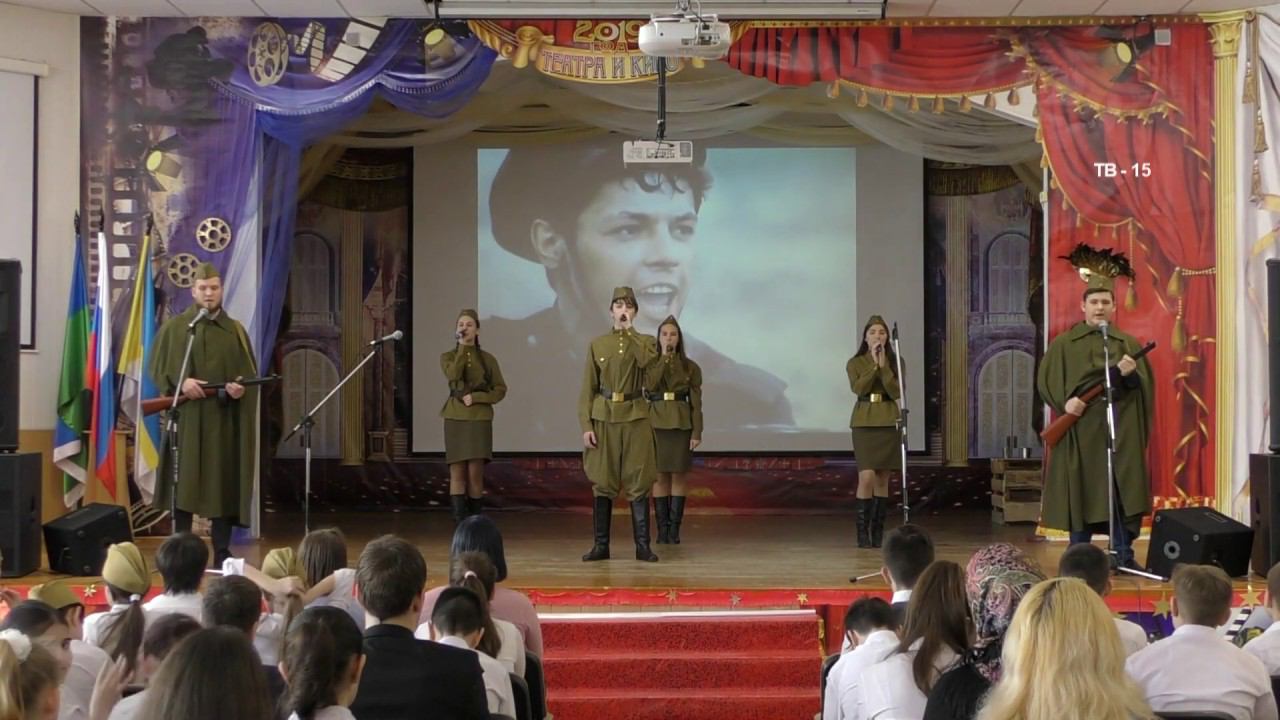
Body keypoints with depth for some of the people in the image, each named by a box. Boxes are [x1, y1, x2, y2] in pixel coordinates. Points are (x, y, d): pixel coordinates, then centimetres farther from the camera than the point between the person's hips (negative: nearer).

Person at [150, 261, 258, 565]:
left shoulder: (236, 331, 10)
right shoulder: (173, 327, 5)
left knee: (222, 483, 2)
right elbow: (157, 368, 2)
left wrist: (241, 389, -13)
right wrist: (180, 382, -16)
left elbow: (250, 374, 8)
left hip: (223, 420, 2)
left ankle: (222, 552, 8)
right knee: (183, 482, -3)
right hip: (185, 418, -1)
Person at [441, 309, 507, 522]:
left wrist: (476, 397, -10)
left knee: (475, 474, -2)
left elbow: (500, 390, 4)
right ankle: (460, 524, -3)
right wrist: (463, 347, -13)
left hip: (480, 420, 0)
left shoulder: (487, 359, 6)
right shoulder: (448, 357, 6)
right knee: (457, 474, -3)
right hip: (455, 420, 0)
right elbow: (453, 376, -16)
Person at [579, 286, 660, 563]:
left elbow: (645, 361, -20)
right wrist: (585, 425, -4)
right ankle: (601, 545, 9)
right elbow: (588, 389, 4)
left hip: (636, 418, -1)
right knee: (602, 483, 2)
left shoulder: (646, 342, 5)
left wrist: (629, 330, -14)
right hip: (603, 418, 1)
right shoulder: (597, 344, 6)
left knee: (639, 483, -2)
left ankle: (643, 546, 4)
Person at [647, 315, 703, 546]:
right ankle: (662, 528, 7)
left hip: (681, 424, 0)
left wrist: (697, 432, -5)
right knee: (660, 476, 2)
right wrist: (663, 357, -14)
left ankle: (675, 528, 5)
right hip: (656, 423, 0)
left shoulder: (691, 367, 3)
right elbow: (650, 385, -17)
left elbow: (696, 402, 2)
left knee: (679, 475, 1)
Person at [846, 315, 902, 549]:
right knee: (867, 477, -13)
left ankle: (878, 531, 12)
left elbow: (897, 392, -7)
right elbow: (858, 388, -12)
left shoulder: (895, 362, 7)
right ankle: (862, 531, -4)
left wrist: (884, 366, -12)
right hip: (864, 423, -2)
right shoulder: (855, 363, 4)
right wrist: (874, 365, -13)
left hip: (888, 422, 2)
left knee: (883, 479, 5)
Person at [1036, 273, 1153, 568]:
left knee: (1124, 491, -1)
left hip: (1122, 430, 1)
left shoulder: (1129, 343, 11)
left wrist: (1130, 374, -17)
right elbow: (1046, 380, 0)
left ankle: (1124, 555, 7)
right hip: (1080, 429, -1)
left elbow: (1145, 387, 4)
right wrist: (1065, 400, -17)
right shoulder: (1064, 343, 7)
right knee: (1080, 490, 0)